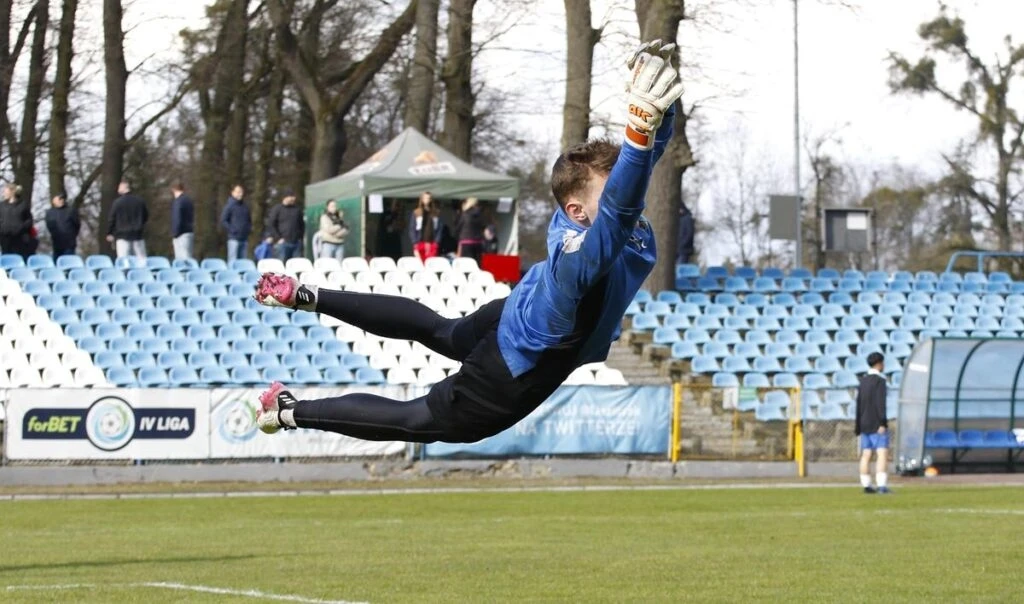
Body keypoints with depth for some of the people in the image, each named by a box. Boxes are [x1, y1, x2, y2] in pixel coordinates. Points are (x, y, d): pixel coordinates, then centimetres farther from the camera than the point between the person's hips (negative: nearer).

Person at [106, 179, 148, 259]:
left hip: (123, 235, -4)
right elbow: (146, 217, 14)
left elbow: (112, 219, -5)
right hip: (138, 235, 4)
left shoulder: (117, 202, -8)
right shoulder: (140, 201, 5)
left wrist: (109, 233, 7)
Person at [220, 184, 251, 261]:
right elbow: (223, 221, -7)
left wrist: (249, 229, 9)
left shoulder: (245, 207, 13)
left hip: (244, 238, 6)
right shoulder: (230, 206, -4)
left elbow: (249, 220, 25)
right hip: (234, 238, -6)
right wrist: (231, 230, -13)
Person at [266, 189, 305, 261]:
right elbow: (270, 225, -3)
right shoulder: (277, 209, 1)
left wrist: (300, 237, 11)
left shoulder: (297, 209, 14)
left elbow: (302, 225, 24)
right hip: (282, 242, -4)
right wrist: (278, 238, -9)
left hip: (296, 243, 4)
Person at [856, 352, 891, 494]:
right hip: (876, 424, -8)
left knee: (866, 455, 8)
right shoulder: (879, 380, -10)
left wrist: (858, 427, 20)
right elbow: (880, 403, -19)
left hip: (865, 424, 8)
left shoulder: (863, 381, 14)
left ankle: (866, 485, 8)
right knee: (882, 453, -11)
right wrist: (882, 423, -22)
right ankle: (882, 485, -22)